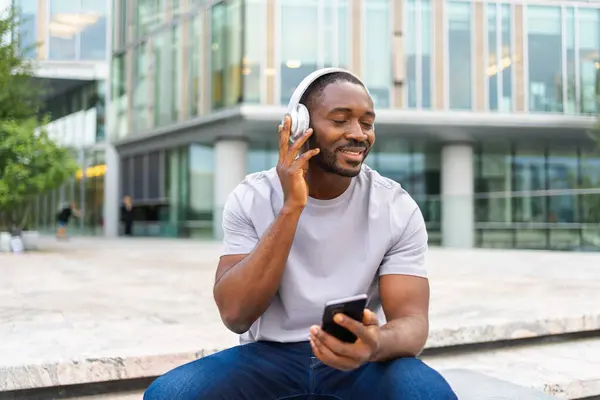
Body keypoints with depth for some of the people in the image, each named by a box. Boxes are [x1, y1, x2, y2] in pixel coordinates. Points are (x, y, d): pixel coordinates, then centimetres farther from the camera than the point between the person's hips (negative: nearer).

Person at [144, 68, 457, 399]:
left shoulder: (398, 208, -6)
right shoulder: (250, 198, -7)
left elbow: (411, 320, -12)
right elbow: (235, 315, -17)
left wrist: (377, 344, -37)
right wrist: (290, 208, -24)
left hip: (356, 360, 0)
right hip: (269, 356, 1)